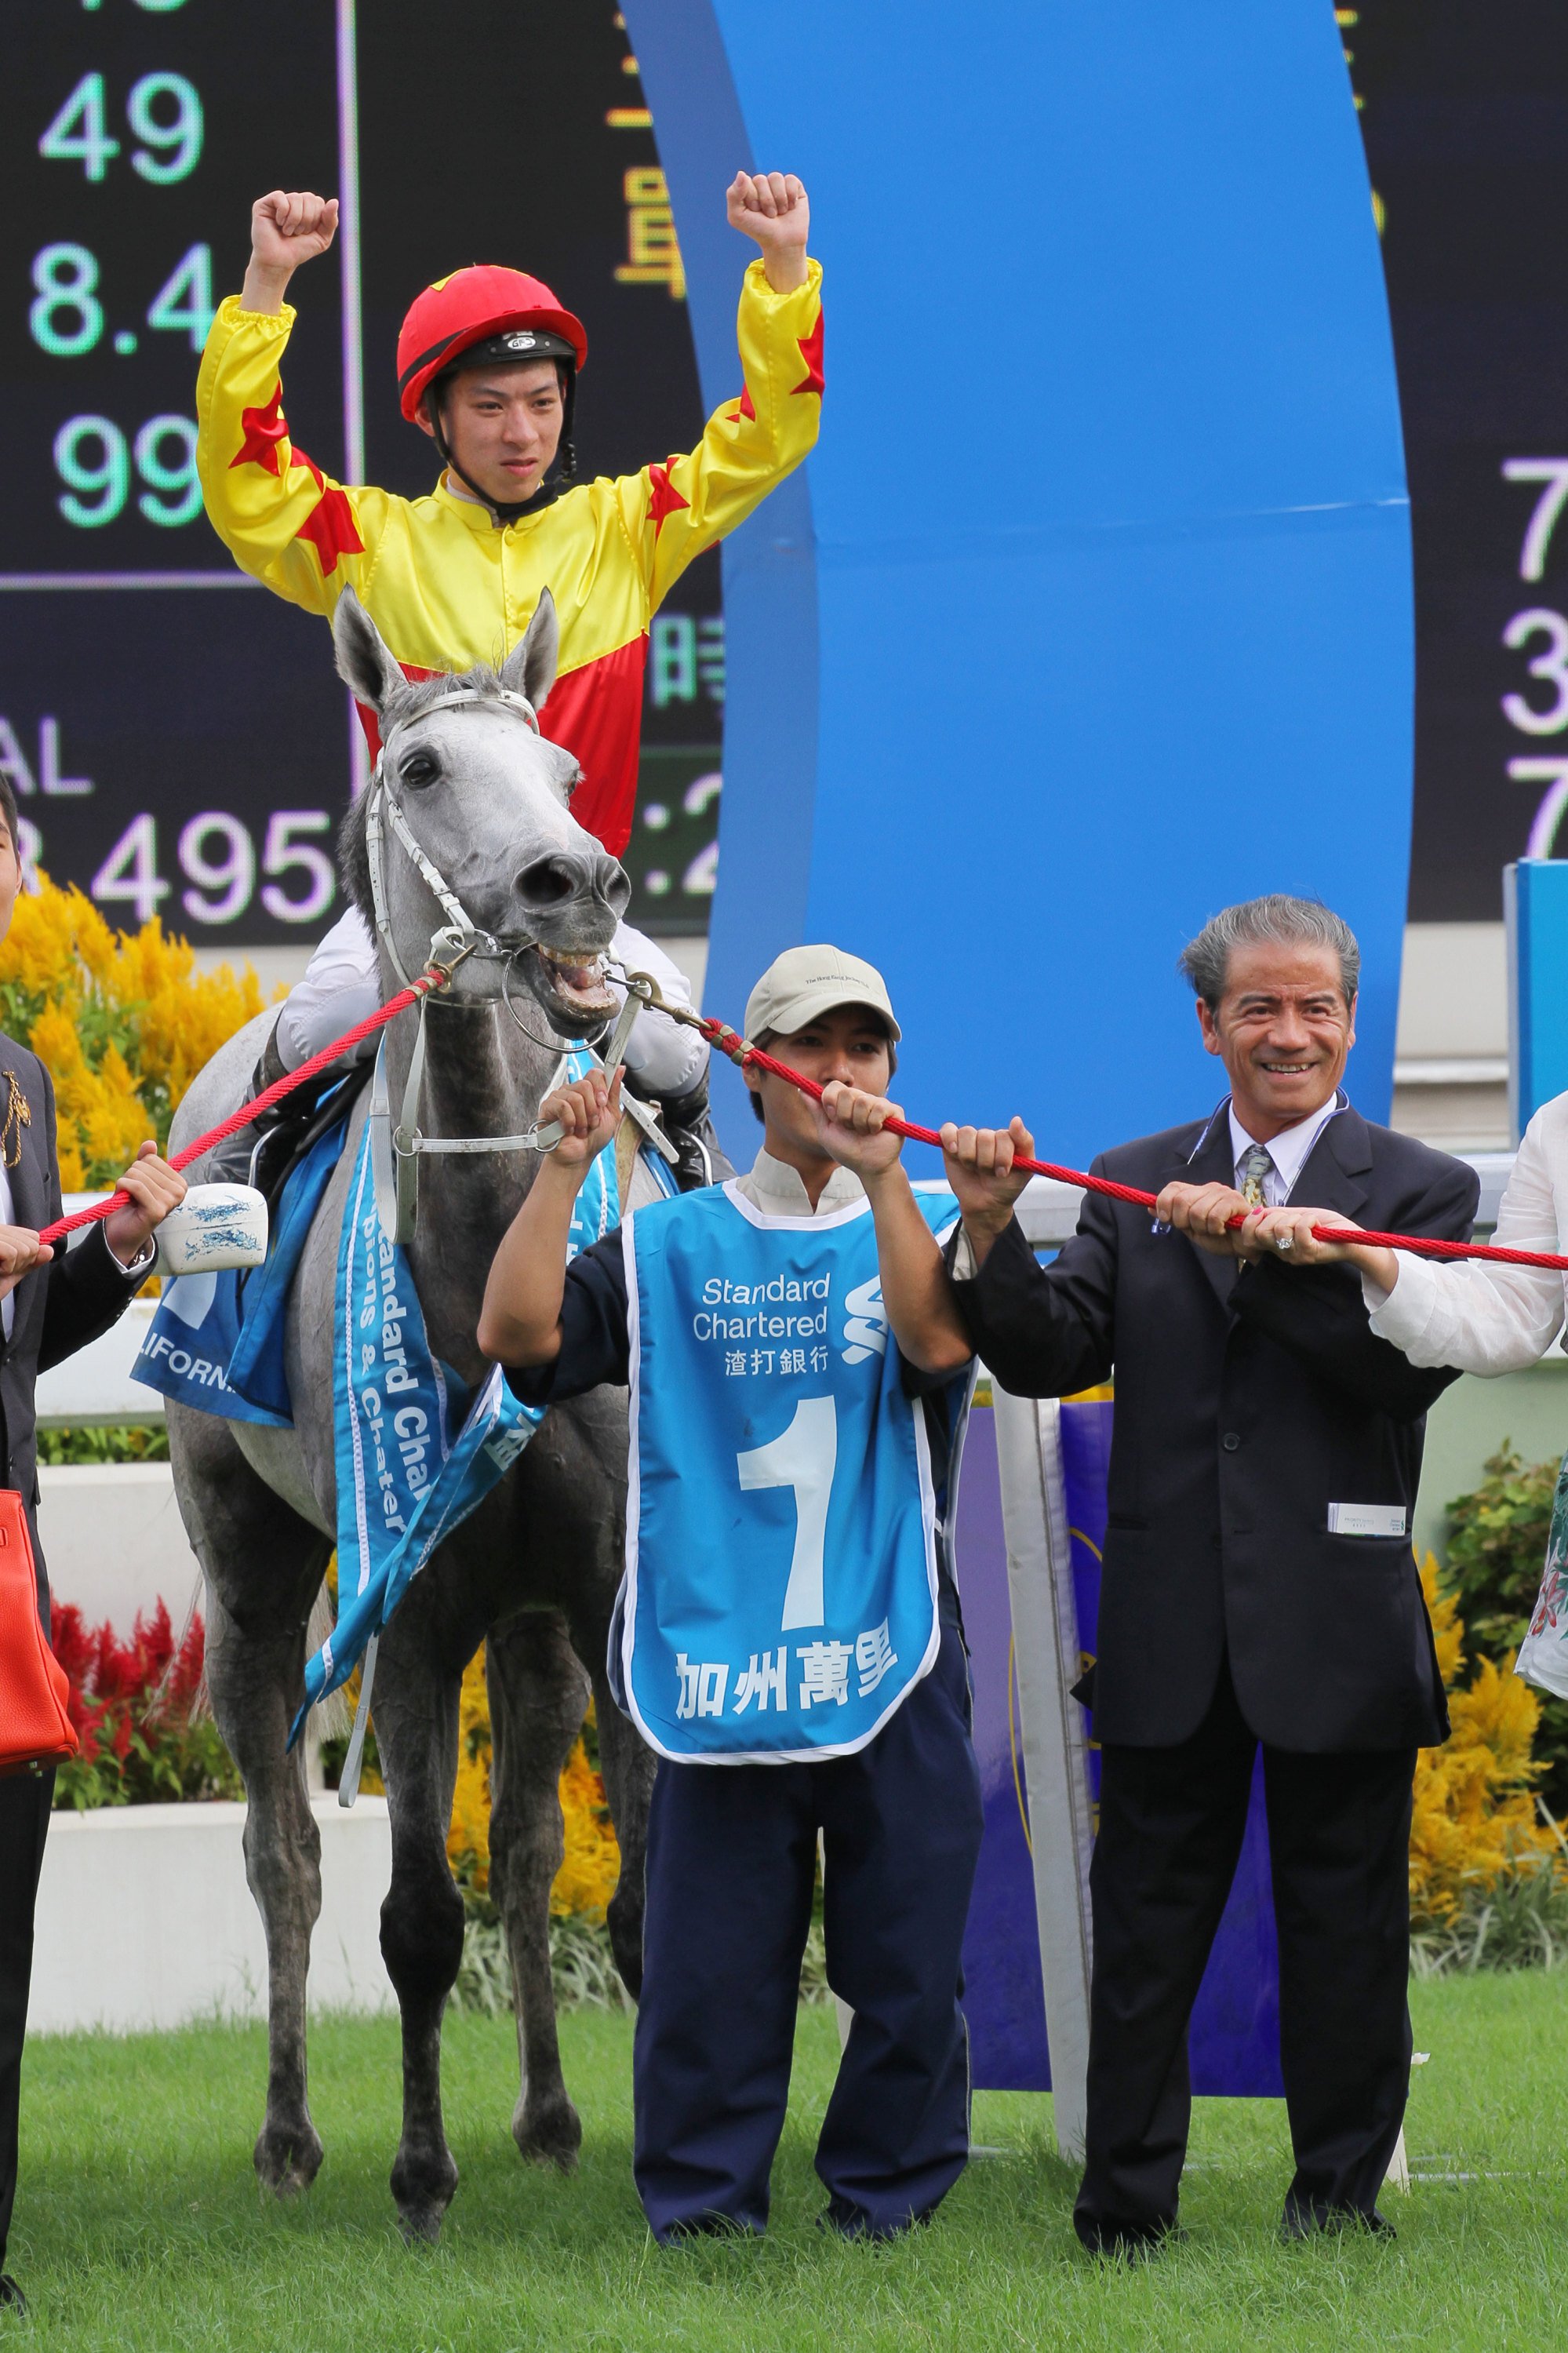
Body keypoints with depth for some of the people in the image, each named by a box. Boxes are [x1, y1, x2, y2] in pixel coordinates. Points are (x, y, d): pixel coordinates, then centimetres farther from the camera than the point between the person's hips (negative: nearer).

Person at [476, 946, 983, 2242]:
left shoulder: (919, 1233, 9)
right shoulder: (667, 1247, 10)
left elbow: (939, 1343, -13)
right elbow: (518, 1333, -2)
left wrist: (879, 1176, -25)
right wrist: (563, 1170, -11)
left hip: (893, 1669, 0)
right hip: (717, 1671, 0)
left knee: (908, 1965, 2)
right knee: (711, 1965, -1)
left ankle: (886, 2206, 14)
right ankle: (700, 2214, 7)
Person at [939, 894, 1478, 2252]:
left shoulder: (1419, 1192, 2)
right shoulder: (1135, 1184, 10)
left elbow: (1412, 1363, -14)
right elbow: (1047, 1359, 2)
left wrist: (1259, 1248, -23)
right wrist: (992, 1230, -14)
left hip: (1336, 1626, -2)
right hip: (1170, 1633, 2)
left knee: (1342, 1936, 5)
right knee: (1143, 1935, 6)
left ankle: (1340, 2205, 15)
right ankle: (1123, 2222, 10)